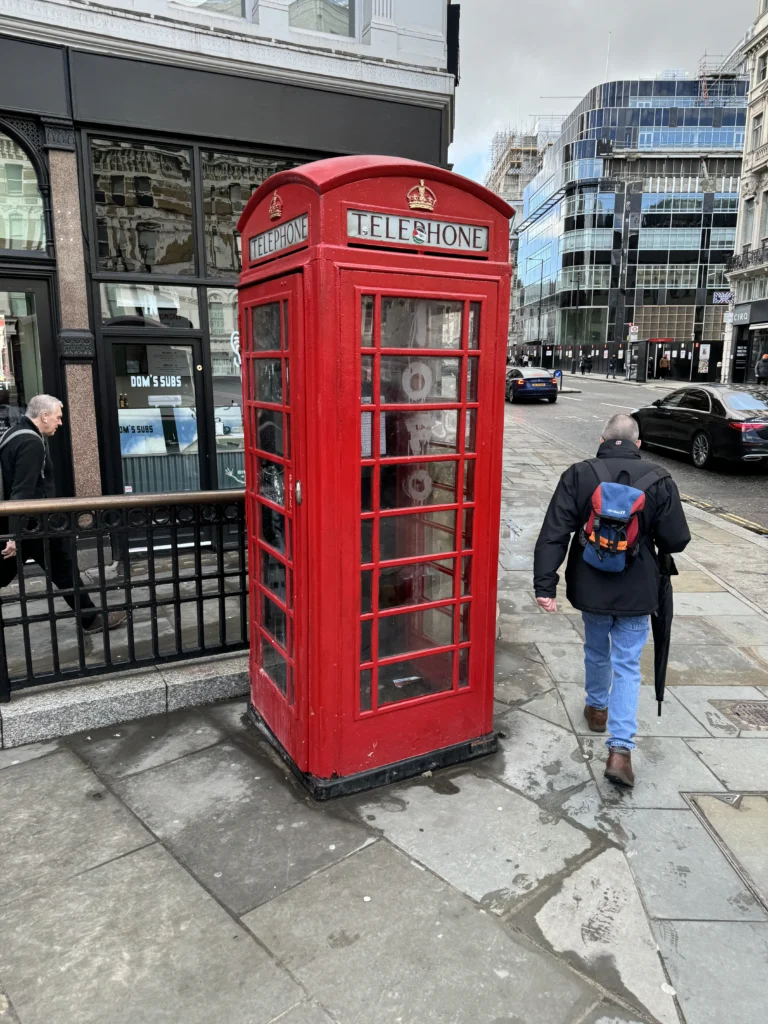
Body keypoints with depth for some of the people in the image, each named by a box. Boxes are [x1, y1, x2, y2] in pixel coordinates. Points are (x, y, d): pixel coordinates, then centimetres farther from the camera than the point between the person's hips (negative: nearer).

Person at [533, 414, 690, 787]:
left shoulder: (578, 476, -8)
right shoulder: (659, 480, -8)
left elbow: (553, 535, -13)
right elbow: (676, 539, -7)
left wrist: (545, 585, -11)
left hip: (591, 588, 1)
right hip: (636, 592, -1)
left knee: (596, 651, 24)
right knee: (627, 665, 8)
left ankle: (597, 708, 47)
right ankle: (620, 749, 1)